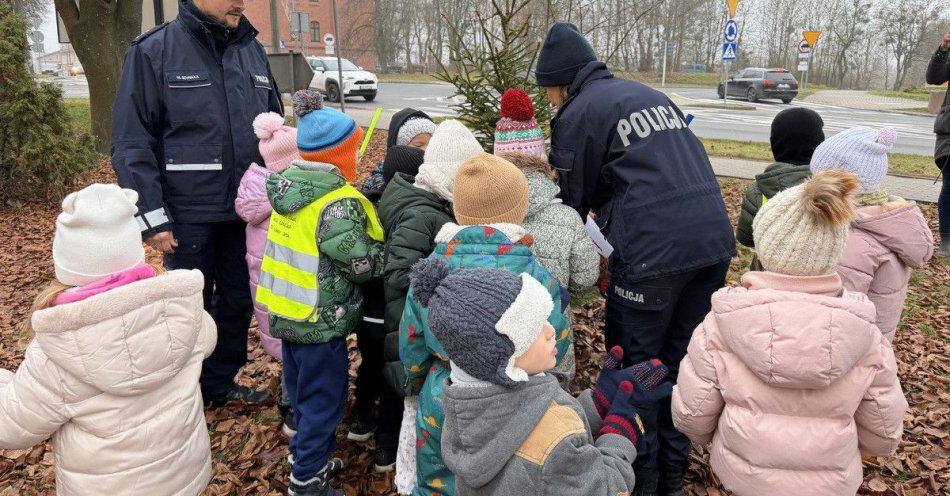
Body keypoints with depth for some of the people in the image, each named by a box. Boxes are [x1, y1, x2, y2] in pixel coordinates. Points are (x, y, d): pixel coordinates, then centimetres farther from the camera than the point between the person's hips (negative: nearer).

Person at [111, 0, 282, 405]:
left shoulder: (252, 50, 8)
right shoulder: (153, 52, -7)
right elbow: (132, 143, -10)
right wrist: (151, 216, -14)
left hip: (245, 210, 5)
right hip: (188, 214, -5)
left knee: (238, 300, 14)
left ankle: (220, 383, 34)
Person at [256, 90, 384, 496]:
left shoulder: (288, 184, 2)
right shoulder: (339, 203, -24)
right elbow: (363, 265, -21)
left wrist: (365, 197, 3)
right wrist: (382, 245, -1)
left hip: (287, 312, 8)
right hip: (321, 321, -8)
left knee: (302, 391, 23)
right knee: (324, 398, 7)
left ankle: (307, 457, 39)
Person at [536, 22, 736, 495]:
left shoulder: (578, 114, 1)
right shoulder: (651, 95, 23)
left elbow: (574, 200, 7)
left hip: (655, 250, -8)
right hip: (715, 239, 8)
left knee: (632, 368, 9)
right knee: (679, 361, 18)